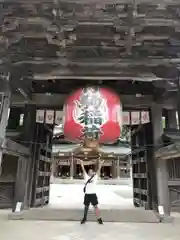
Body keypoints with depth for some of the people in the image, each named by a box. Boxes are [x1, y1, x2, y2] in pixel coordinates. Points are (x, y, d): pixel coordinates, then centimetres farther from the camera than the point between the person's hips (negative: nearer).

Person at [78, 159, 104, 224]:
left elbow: (98, 171, -7)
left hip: (93, 194, -1)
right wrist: (82, 165, -13)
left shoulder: (95, 177, 3)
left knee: (96, 207, 2)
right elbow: (84, 171, -3)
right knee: (86, 207, 13)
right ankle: (84, 218, 27)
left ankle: (99, 218, 12)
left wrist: (99, 166, -19)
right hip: (87, 194, 1)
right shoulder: (86, 177, 5)